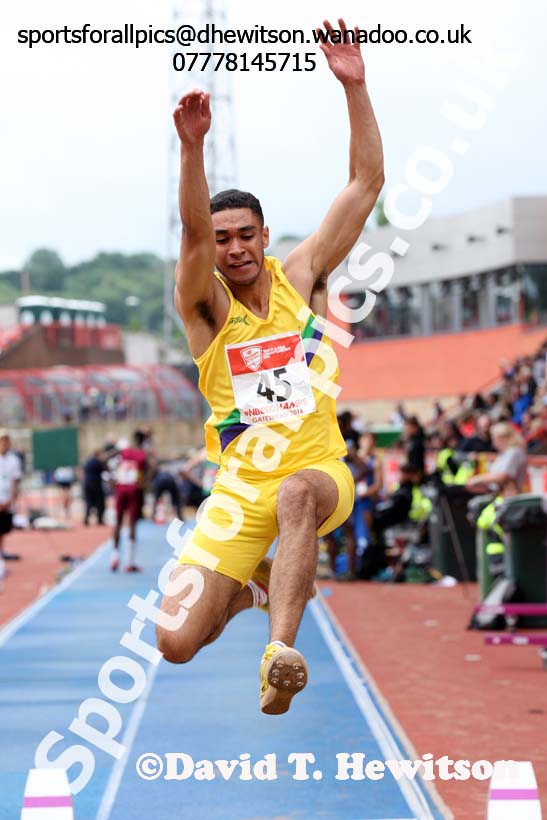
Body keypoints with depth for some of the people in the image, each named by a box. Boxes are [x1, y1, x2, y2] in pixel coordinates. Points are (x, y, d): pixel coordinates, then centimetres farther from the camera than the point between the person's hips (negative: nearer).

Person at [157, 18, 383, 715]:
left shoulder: (301, 277, 5)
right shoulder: (206, 305, -1)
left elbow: (365, 184, 0)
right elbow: (193, 231, -22)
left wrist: (353, 88, -10)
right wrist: (191, 146, -39)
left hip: (320, 471, 0)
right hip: (240, 487, 1)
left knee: (296, 493, -40)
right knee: (176, 643, -8)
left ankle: (280, 651, -45)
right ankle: (252, 581, 25)